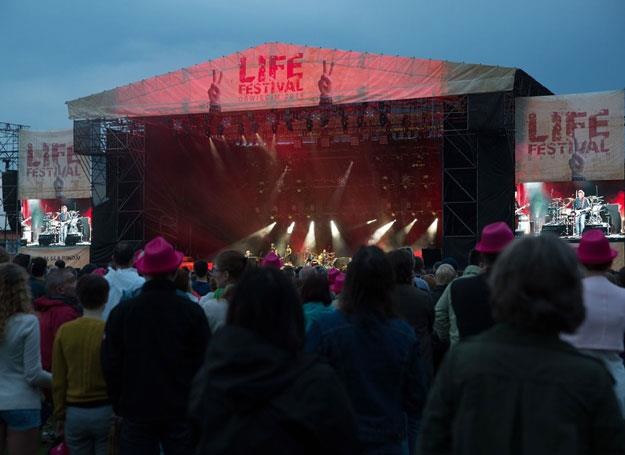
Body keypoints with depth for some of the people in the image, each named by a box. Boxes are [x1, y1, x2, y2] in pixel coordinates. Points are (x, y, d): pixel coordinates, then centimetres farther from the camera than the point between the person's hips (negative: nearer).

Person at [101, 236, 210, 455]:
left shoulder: (121, 312, -7)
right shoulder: (192, 311, -10)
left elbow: (110, 365, -1)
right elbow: (204, 363, -4)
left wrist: (119, 405, 12)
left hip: (137, 412, 1)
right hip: (181, 412, -1)